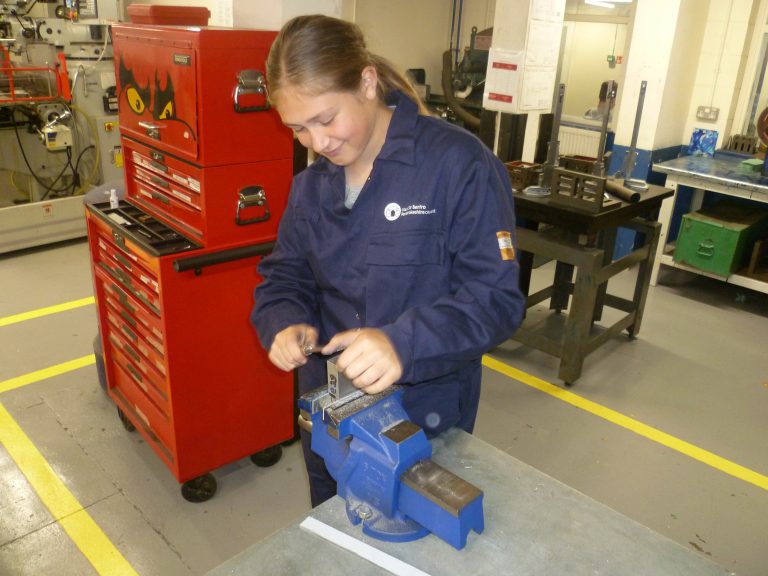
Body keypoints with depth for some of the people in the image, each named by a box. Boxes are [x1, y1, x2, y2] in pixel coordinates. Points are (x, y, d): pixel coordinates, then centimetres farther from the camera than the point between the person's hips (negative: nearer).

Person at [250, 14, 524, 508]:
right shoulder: (312, 183, 1)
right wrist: (285, 324, -16)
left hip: (424, 416, -5)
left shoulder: (459, 165, -19)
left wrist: (403, 344, -37)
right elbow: (283, 277, 6)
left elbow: (497, 298, -22)